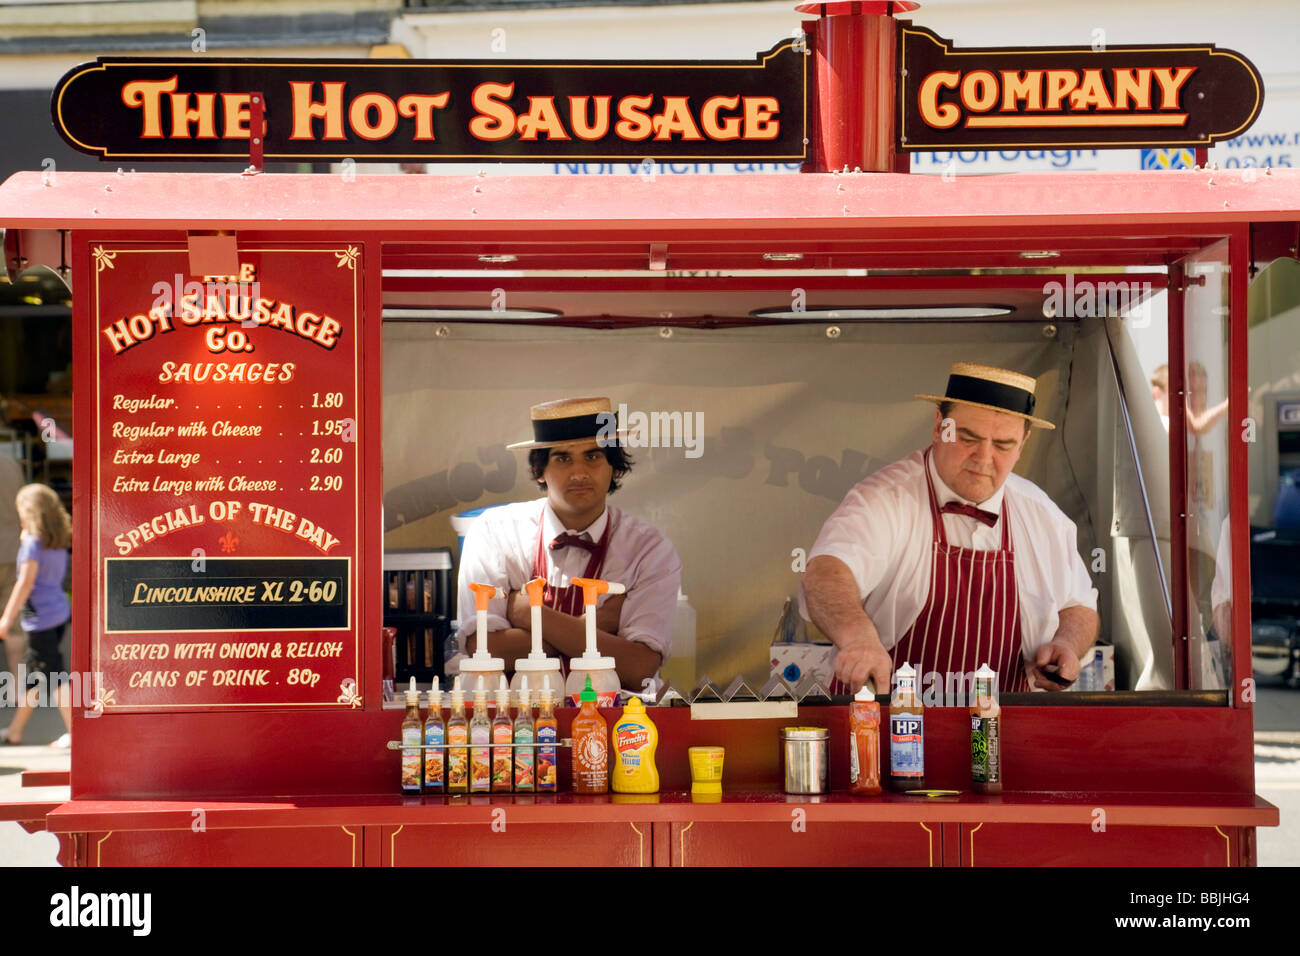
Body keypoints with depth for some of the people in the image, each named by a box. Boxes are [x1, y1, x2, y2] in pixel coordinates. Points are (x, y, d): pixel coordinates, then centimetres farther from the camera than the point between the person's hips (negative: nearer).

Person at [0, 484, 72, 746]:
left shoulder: (33, 542, -14)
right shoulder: (59, 541, 9)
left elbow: (26, 582, -18)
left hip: (40, 616, -9)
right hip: (60, 611, 9)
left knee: (56, 676, -7)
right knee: (33, 673, 17)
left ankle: (73, 731, -9)